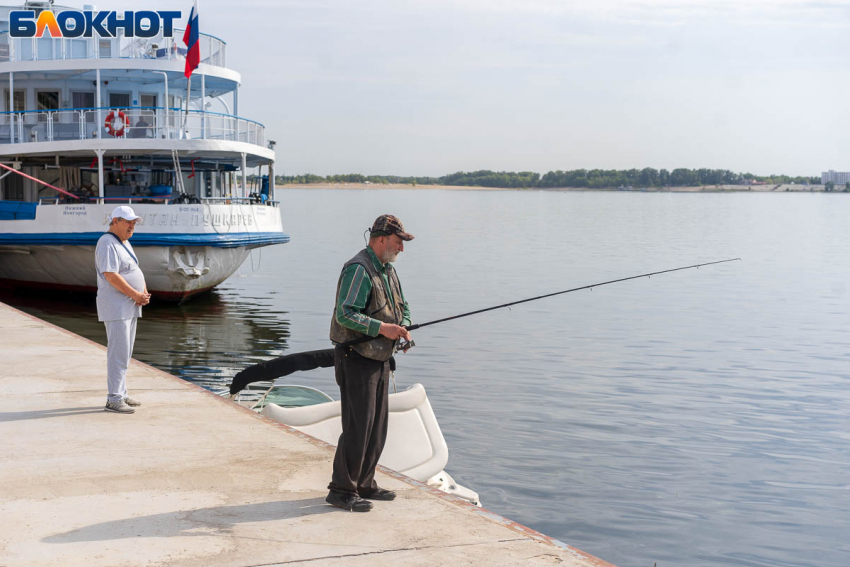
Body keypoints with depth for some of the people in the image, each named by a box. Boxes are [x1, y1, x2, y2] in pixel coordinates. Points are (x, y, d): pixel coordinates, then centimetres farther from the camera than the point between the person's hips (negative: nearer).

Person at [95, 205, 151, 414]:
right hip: (116, 307, -10)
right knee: (118, 354, -10)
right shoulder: (108, 244, -14)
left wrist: (144, 292, 2)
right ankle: (114, 400, -8)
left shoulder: (124, 244, 17)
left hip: (130, 306, 10)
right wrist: (136, 295, -19)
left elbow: (136, 271, 20)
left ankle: (122, 395, 20)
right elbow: (111, 276, -23)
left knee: (125, 354, 13)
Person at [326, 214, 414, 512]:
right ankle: (341, 490, 1)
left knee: (377, 426, 14)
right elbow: (345, 314, -25)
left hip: (380, 359, 10)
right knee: (357, 426, -8)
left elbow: (402, 307, 22)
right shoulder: (358, 269, -17)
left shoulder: (388, 270, 14)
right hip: (356, 358, -10)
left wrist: (403, 328, 2)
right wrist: (381, 328, -28)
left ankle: (364, 485, 25)